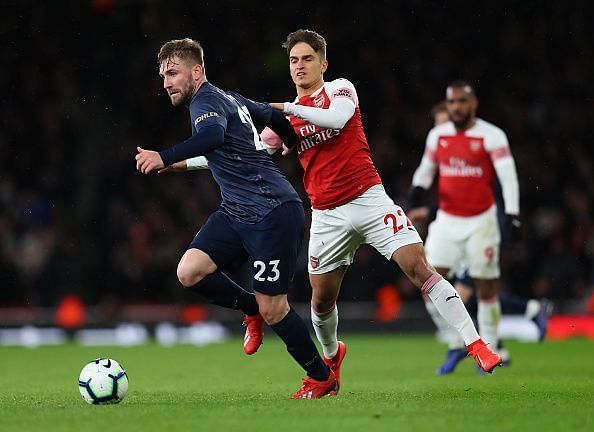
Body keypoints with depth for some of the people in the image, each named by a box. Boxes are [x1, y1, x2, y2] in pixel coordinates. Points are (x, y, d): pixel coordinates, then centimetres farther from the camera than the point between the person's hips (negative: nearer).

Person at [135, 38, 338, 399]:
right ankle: (252, 308, 13)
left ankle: (323, 378, 13)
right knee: (190, 271, -10)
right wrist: (294, 143, 50)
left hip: (273, 213, -9)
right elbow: (273, 116, 30)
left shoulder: (206, 101, -13)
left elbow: (213, 136, -36)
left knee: (272, 310, -6)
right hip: (237, 213, 9)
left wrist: (165, 158, -46)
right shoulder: (229, 99, 15)